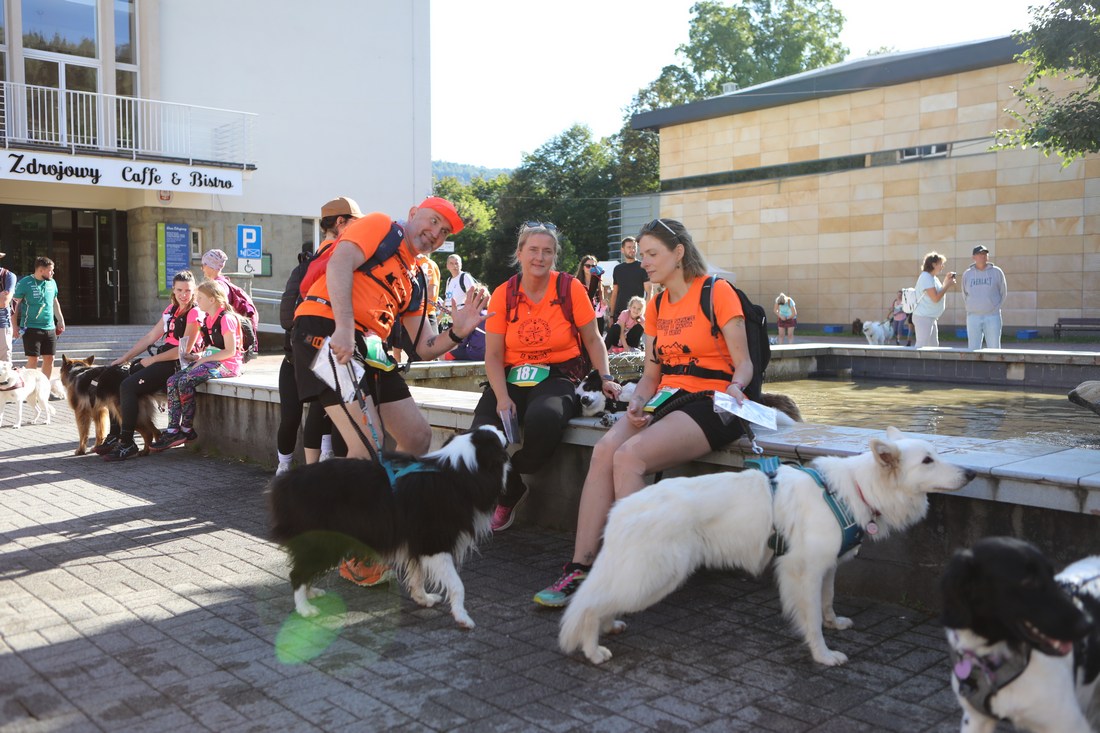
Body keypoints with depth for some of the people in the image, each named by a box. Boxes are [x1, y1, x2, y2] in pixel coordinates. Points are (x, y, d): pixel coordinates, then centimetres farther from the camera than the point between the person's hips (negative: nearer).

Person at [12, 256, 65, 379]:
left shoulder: (52, 283, 9)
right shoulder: (24, 283, -8)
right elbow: (15, 304, -6)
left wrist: (60, 320, 23)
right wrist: (15, 326, -9)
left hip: (50, 328, 6)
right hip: (31, 328, -6)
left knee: (49, 359, 7)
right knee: (33, 359, -4)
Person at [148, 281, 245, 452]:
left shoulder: (226, 318, -12)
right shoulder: (207, 318, 17)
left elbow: (230, 351, -16)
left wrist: (203, 359, -15)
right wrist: (199, 356, 4)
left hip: (227, 364, -9)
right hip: (212, 360, 9)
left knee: (185, 381, -26)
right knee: (172, 381, -10)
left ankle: (187, 430, -14)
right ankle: (173, 430, -16)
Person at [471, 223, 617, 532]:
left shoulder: (571, 288, -1)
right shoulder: (503, 295, 2)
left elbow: (592, 339, 7)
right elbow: (493, 355, 1)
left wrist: (605, 377, -8)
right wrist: (502, 397, -14)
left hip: (560, 376, -2)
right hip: (513, 377, 2)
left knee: (543, 418, -37)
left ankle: (506, 497, -4)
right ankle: (511, 490, 10)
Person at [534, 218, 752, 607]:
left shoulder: (717, 292, -3)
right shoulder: (658, 306, 18)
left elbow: (743, 363, -5)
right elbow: (651, 373, 14)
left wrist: (734, 387, -27)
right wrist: (638, 402, -6)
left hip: (711, 405, -6)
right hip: (667, 399, 6)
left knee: (629, 457, -29)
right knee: (604, 449, -23)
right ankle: (580, 567, -24)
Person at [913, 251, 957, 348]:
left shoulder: (933, 278, 14)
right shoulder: (926, 277, -15)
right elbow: (935, 298, -20)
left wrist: (946, 282, 9)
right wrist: (947, 285, -10)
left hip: (932, 318, 10)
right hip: (923, 317, -10)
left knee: (934, 346, 12)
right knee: (921, 347, -11)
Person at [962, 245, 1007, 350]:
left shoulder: (996, 272, 2)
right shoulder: (967, 274, 7)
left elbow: (1003, 292, 8)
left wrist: (996, 307, 3)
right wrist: (971, 308, 8)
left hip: (992, 317, -1)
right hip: (973, 317, 1)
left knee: (994, 348, 0)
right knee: (973, 349, 2)